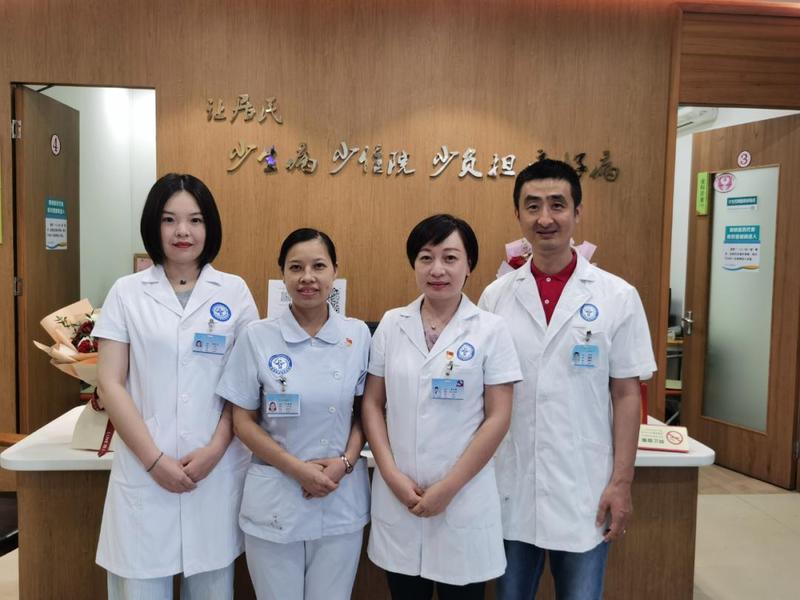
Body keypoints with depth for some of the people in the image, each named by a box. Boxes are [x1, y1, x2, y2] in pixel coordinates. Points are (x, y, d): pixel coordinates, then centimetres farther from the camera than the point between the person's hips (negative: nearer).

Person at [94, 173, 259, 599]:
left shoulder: (234, 292, 4)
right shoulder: (127, 292, 3)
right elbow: (109, 383, -1)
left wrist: (215, 449, -8)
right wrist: (154, 459, -9)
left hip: (217, 472, 1)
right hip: (144, 473, 0)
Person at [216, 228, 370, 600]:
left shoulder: (358, 335, -2)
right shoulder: (257, 337, -7)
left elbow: (364, 411, 5)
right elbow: (243, 421, -4)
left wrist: (345, 462, -11)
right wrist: (297, 468, -13)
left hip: (342, 502, 2)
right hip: (275, 501, -1)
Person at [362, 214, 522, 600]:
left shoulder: (490, 330, -5)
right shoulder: (391, 325, 2)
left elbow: (497, 419, -7)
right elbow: (372, 404, 4)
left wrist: (449, 486, -10)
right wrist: (391, 474, -7)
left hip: (464, 498, -2)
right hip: (397, 497, 2)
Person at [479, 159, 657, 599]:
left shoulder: (618, 297, -5)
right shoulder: (496, 296, 0)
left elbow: (626, 394, -2)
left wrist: (621, 482, -5)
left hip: (584, 490, -1)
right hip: (511, 489, 2)